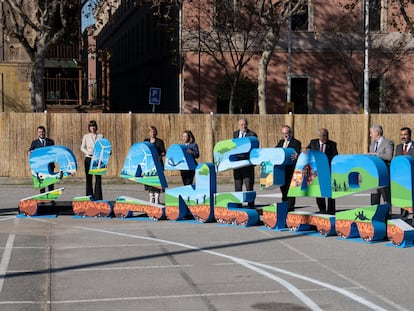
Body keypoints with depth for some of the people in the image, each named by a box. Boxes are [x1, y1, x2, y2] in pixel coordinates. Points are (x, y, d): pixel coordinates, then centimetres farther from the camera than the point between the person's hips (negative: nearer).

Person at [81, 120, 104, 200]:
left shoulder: (100, 136, 9)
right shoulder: (86, 136, 9)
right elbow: (82, 147, 7)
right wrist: (87, 152, -13)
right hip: (89, 158, 0)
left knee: (98, 178, -6)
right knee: (89, 178, 2)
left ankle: (98, 197, -5)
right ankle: (89, 197, 7)